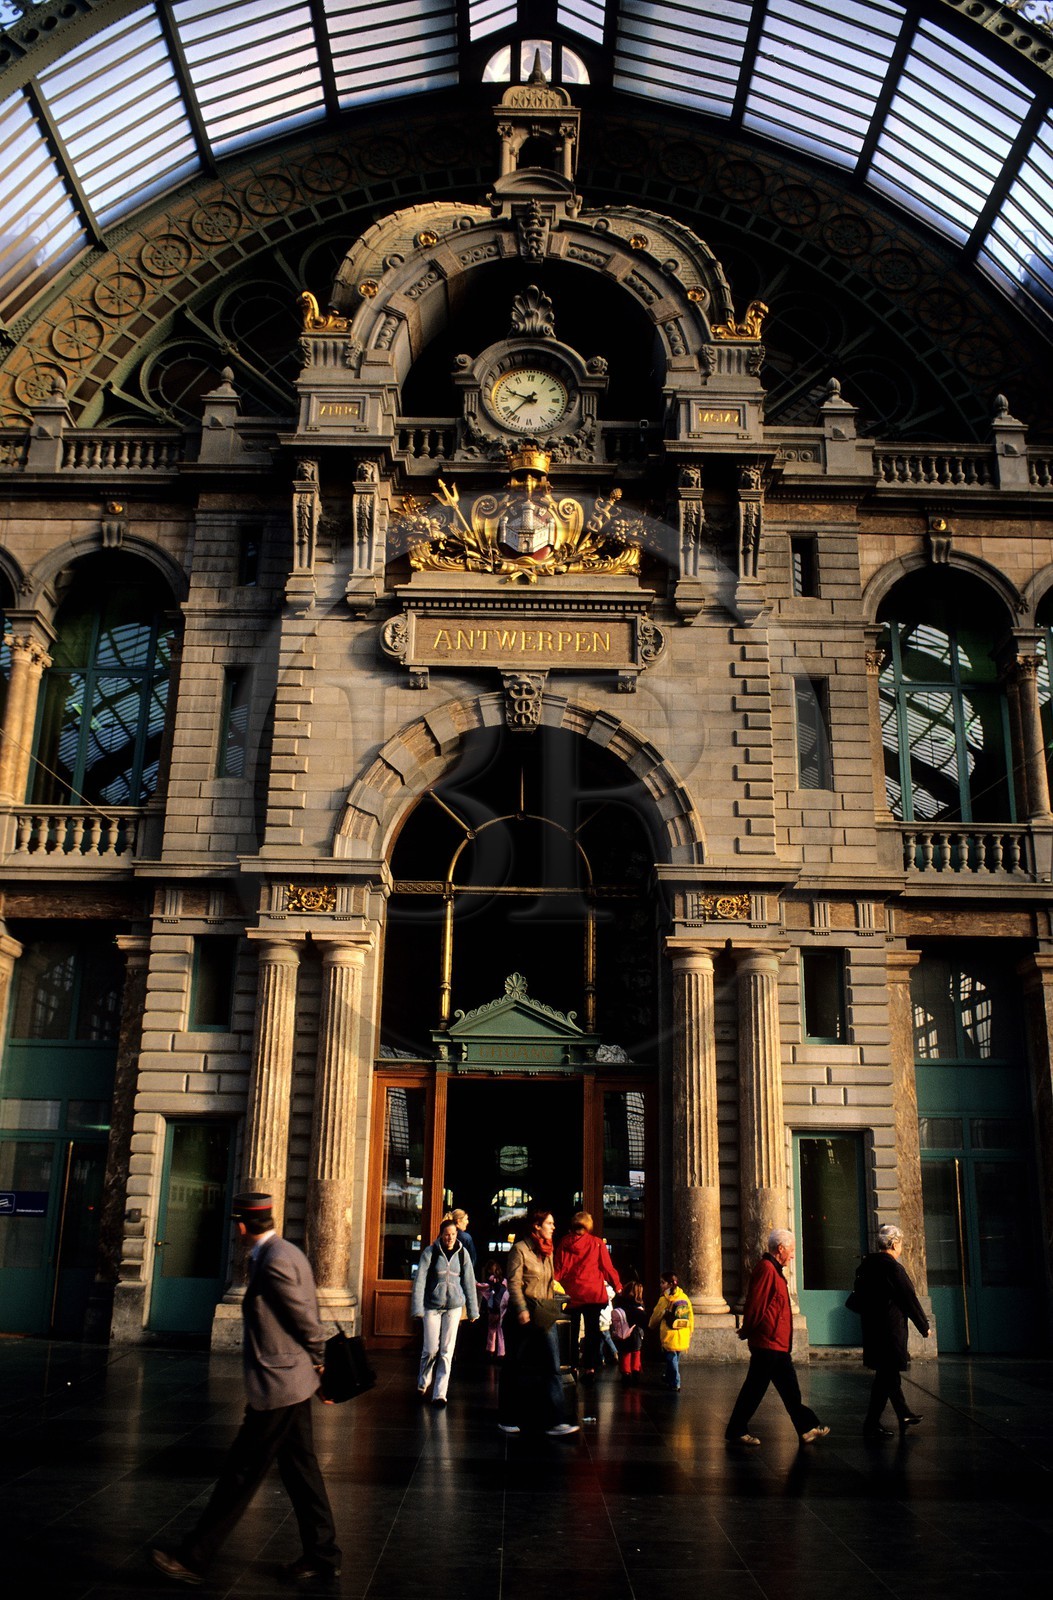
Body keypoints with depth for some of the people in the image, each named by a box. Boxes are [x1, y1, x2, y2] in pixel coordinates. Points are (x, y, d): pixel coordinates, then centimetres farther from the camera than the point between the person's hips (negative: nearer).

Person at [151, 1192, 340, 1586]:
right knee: (300, 1469, 16)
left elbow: (307, 1320, -16)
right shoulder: (284, 1253, 8)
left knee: (241, 1473, 1)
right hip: (294, 1382, 10)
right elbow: (306, 1315, 13)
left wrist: (317, 1359, -1)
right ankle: (322, 1555, 24)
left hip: (277, 1386, -10)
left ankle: (193, 1559, 12)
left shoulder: (275, 1262, -22)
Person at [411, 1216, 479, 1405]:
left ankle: (440, 1394, 6)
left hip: (454, 1306, 2)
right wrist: (417, 1308, -11)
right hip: (432, 1306, -2)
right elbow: (419, 1281, -6)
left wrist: (472, 1310, 10)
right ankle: (422, 1384, 24)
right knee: (431, 1349, -2)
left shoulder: (462, 1253, 2)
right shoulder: (430, 1252, -6)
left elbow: (469, 1282, 8)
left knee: (447, 1351, -1)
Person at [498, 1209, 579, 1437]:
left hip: (544, 1314, 6)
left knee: (552, 1368, -5)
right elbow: (514, 1283, -13)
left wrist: (552, 1308, 16)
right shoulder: (520, 1249, -8)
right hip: (523, 1315, -6)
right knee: (516, 1367, 6)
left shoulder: (547, 1252, 14)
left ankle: (554, 1422, -7)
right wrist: (522, 1310, -21)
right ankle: (507, 1419, 20)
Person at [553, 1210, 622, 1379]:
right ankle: (589, 1367, -2)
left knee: (572, 1332, 13)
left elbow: (557, 1269, 5)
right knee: (592, 1331, 5)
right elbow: (607, 1267, 1)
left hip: (571, 1294, 1)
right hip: (593, 1294, -1)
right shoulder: (596, 1243, -2)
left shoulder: (564, 1243, 1)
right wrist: (617, 1286, 10)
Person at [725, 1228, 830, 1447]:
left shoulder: (774, 1270, 18)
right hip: (768, 1342, -11)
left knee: (790, 1389, 12)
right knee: (754, 1388, -2)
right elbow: (755, 1303, -20)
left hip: (778, 1344, 11)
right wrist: (748, 1331, -11)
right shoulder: (766, 1269, -16)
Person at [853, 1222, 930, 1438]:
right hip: (890, 1330, -8)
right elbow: (910, 1300, -11)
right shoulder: (894, 1268, -17)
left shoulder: (865, 1266, 7)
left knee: (889, 1372, 20)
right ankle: (871, 1426, 0)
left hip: (871, 1329, 8)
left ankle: (904, 1415, 34)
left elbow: (858, 1297, 14)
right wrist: (924, 1327, 0)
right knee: (886, 1376, -2)